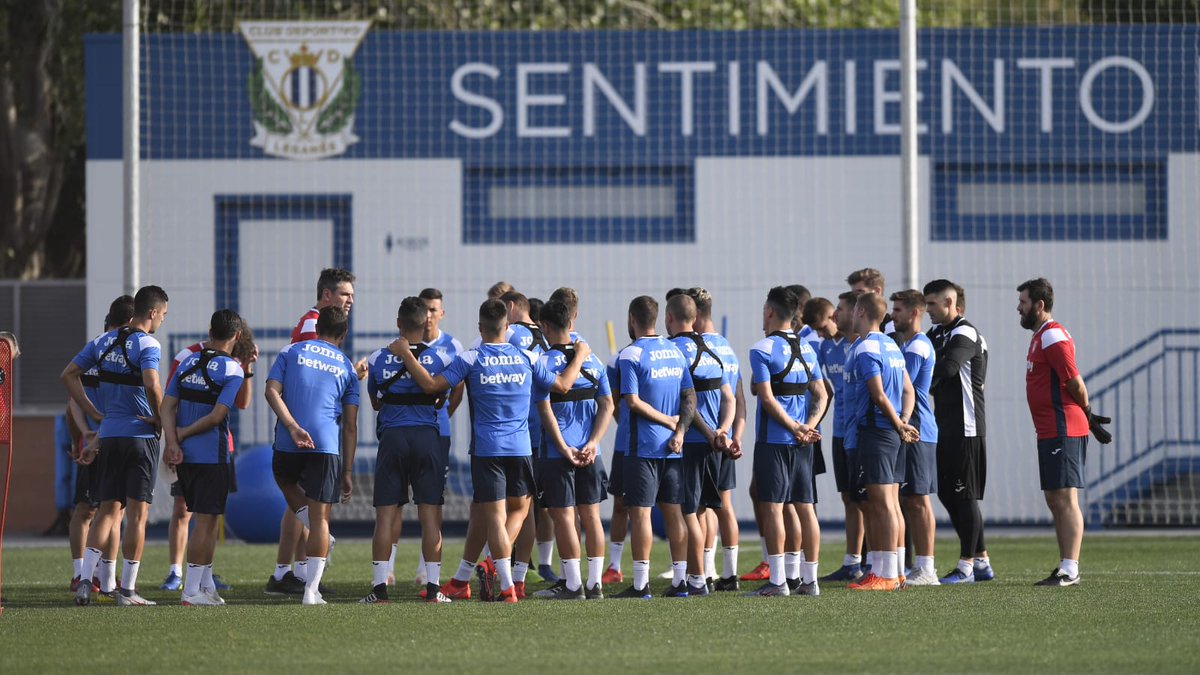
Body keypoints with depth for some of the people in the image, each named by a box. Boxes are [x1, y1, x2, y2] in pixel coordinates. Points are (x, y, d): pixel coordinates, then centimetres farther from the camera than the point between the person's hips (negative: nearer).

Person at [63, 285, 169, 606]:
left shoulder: (103, 341, 10)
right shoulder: (147, 345, -12)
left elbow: (68, 375, 12)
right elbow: (151, 384, -28)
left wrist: (94, 413, 12)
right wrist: (160, 419, -12)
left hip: (109, 435, 6)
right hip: (140, 435, -6)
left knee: (109, 509, 11)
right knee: (137, 512, 0)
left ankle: (85, 581, -2)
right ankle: (127, 589, 0)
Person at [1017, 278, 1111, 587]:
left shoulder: (1052, 336, -14)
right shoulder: (1041, 336, 18)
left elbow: (1075, 382, -17)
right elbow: (1074, 385, 20)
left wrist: (1086, 414, -2)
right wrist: (1088, 416, 14)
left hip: (1062, 431, -10)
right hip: (1049, 432, 10)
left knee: (1065, 500, -11)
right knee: (1055, 500, 12)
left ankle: (1070, 569, -13)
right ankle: (1065, 568, 15)